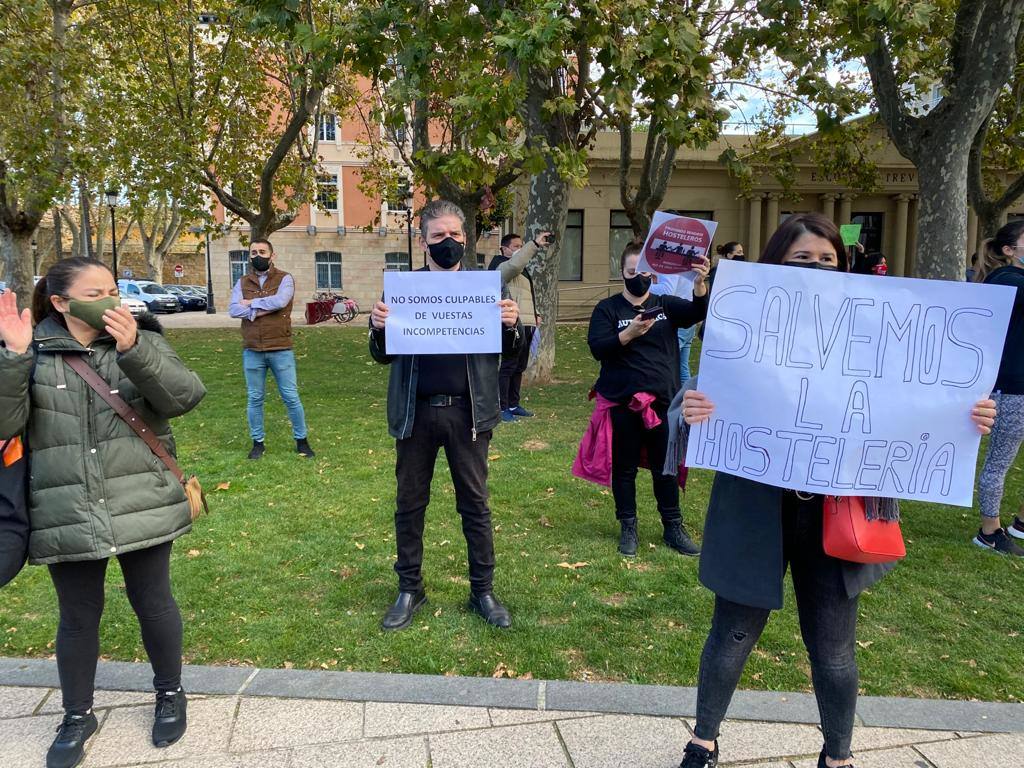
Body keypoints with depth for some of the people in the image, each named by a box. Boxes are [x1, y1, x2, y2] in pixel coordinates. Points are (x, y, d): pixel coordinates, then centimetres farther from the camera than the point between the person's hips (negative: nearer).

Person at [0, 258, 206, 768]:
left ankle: (169, 693, 36)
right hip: (67, 515, 0)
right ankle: (77, 716, 36)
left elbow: (184, 396, -13)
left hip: (141, 507, 0)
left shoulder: (140, 341, 1)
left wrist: (133, 350, -27)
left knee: (153, 603, 12)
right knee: (78, 616, 13)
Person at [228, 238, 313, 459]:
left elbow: (280, 301, -21)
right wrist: (263, 310, -17)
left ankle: (301, 441, 16)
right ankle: (258, 442, 23)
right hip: (252, 351, 3)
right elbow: (233, 310, -6)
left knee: (291, 397, 4)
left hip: (281, 350, -3)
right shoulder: (242, 282, 8)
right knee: (255, 399, 10)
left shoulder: (284, 279, -1)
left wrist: (252, 303, -10)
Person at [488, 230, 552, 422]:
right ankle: (502, 408, -4)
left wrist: (535, 315, 17)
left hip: (526, 325, 10)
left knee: (519, 368, 14)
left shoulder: (521, 271, 23)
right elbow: (515, 263, -31)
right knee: (508, 367, -7)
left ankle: (514, 405, 22)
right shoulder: (503, 267, -8)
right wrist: (535, 244, -34)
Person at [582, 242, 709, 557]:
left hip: (663, 401, 2)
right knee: (624, 468, 8)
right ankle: (628, 528, 23)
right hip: (622, 402, -2)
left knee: (666, 467, 10)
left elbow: (697, 313, -11)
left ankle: (673, 528, 24)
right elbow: (597, 348, -12)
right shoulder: (608, 308, 0)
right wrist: (629, 333, -28)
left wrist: (699, 283, -30)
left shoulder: (666, 304, 7)